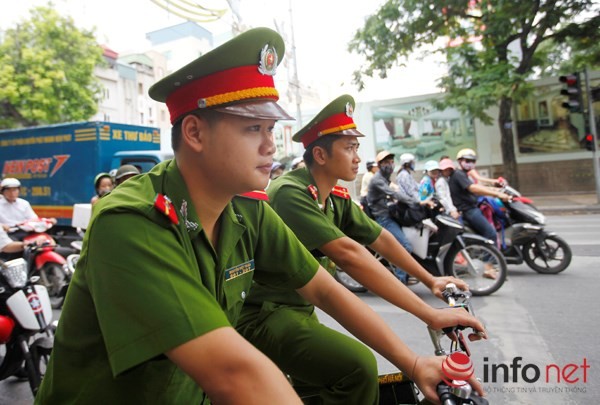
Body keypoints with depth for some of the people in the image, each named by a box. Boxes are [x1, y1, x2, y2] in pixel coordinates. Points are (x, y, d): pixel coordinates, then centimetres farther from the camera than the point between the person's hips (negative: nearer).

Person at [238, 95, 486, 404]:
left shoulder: (337, 198, 3)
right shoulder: (291, 193, -25)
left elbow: (381, 238, 10)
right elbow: (349, 254, -34)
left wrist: (430, 280, 11)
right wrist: (430, 314, -34)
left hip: (299, 309, 9)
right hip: (263, 315, -9)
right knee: (357, 367, -26)